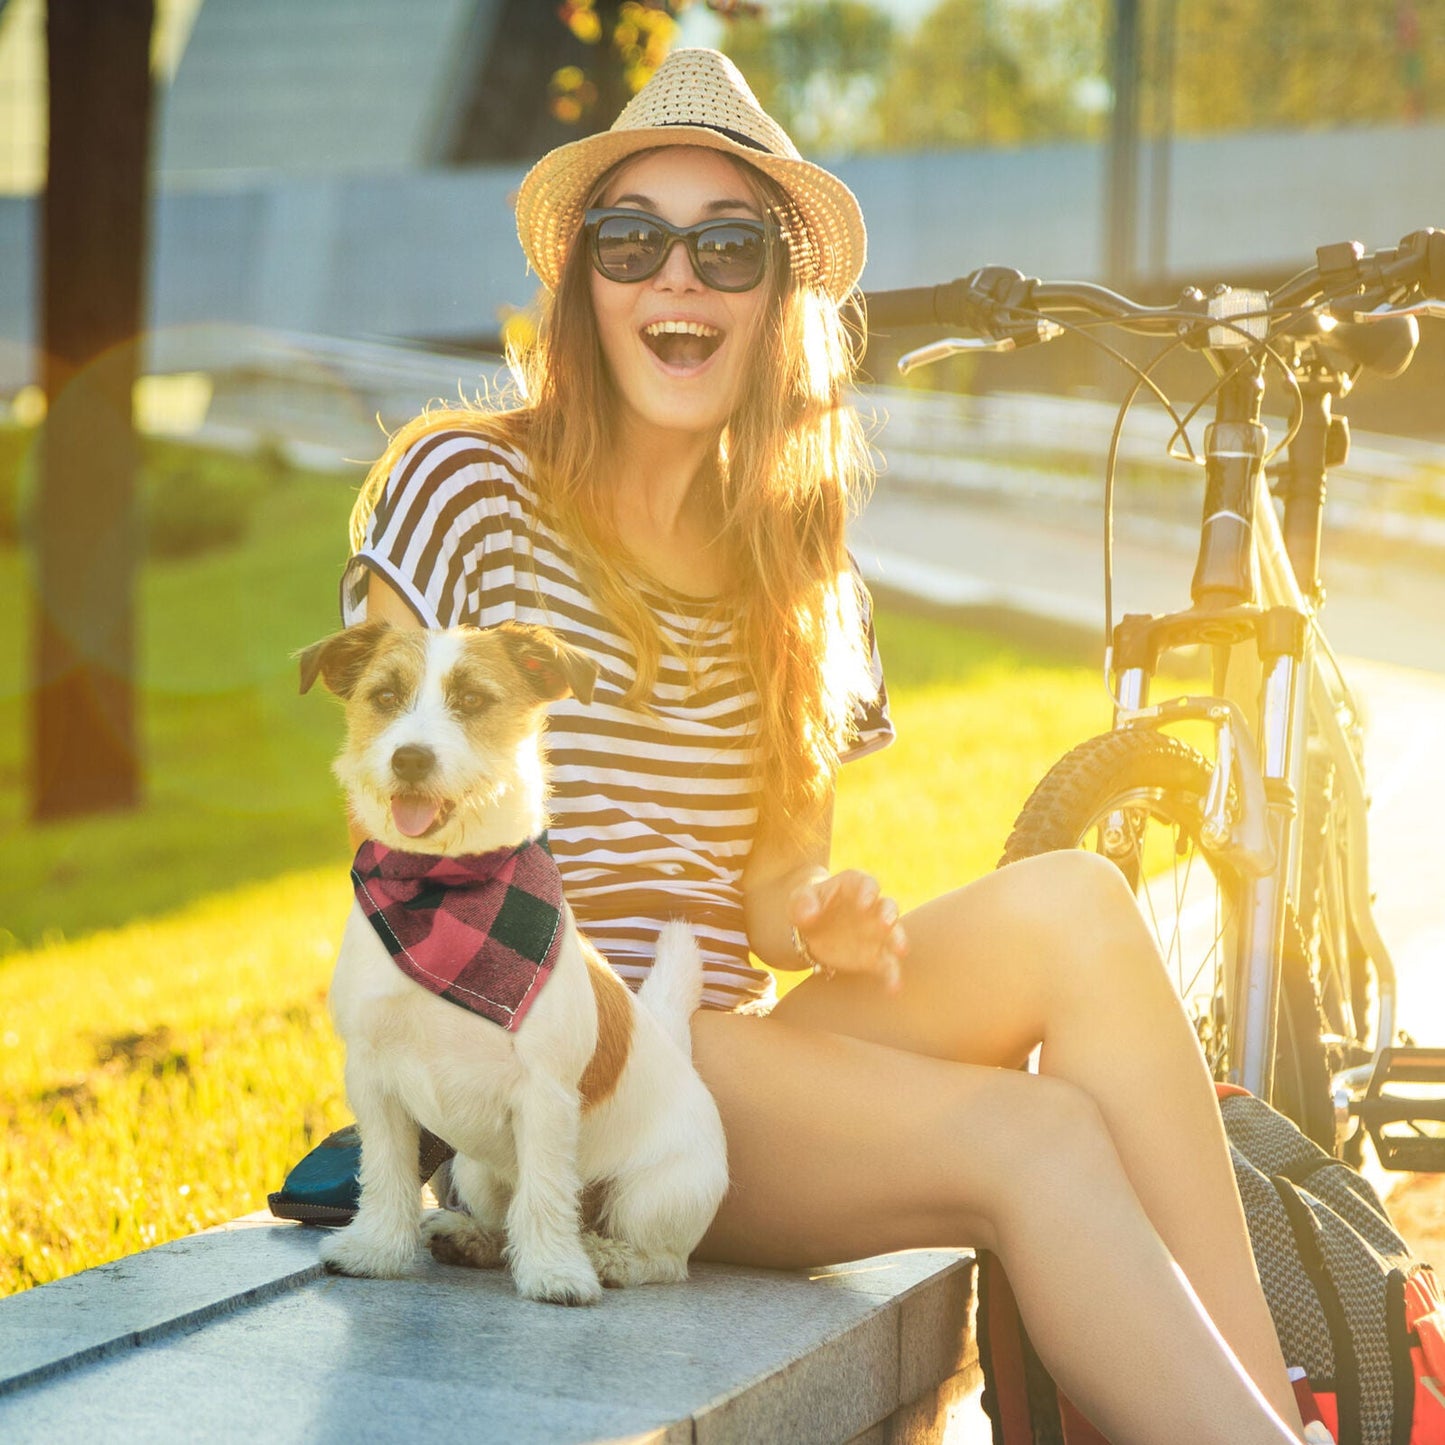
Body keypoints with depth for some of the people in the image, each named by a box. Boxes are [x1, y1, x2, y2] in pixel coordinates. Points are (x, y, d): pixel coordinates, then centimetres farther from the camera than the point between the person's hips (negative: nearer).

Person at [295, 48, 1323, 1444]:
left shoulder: (797, 575, 18)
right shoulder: (465, 490, 0)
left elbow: (770, 882, 14)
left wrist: (818, 915, -9)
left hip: (729, 1054, 5)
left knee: (1066, 903, -23)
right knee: (1038, 1143, -27)